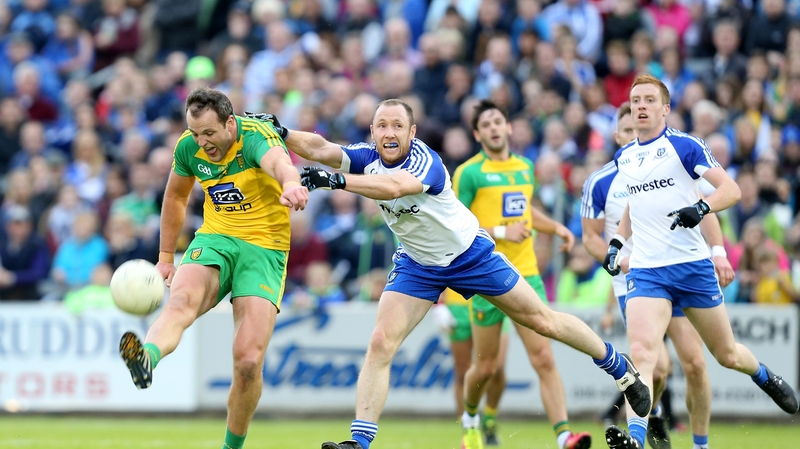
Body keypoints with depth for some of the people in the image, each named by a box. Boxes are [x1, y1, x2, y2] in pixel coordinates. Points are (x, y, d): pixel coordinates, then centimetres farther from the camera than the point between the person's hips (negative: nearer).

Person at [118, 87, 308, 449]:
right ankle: (147, 358, -65)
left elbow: (279, 163, -44)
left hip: (264, 247, -3)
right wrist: (166, 256, 19)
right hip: (214, 239, 3)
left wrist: (290, 184, -68)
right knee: (181, 300, -33)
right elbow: (176, 196, 20)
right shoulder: (188, 147, -1)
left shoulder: (255, 136, -19)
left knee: (249, 361, -14)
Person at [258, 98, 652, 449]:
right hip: (417, 264, 4)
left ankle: (621, 369, 25)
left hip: (470, 255, -4)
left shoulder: (425, 161, -32)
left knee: (542, 321, 6)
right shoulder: (367, 157, -14)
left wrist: (336, 181, -64)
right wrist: (282, 135, -46)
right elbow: (320, 149, -28)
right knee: (380, 344, -13)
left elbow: (394, 187, -52)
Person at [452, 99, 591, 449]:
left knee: (544, 359, -10)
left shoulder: (525, 168, 12)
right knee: (485, 367, 7)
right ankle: (470, 419, 36)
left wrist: (556, 227, 14)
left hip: (526, 276, 4)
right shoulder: (469, 173, -6)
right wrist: (501, 232, -18)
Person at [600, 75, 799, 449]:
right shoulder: (623, 159, 11)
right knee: (641, 352, -21)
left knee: (727, 354, 12)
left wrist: (701, 208, -28)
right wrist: (616, 242, 14)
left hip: (692, 265, -2)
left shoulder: (684, 145, -4)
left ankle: (766, 378, 46)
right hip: (645, 272, 2)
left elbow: (731, 190, -9)